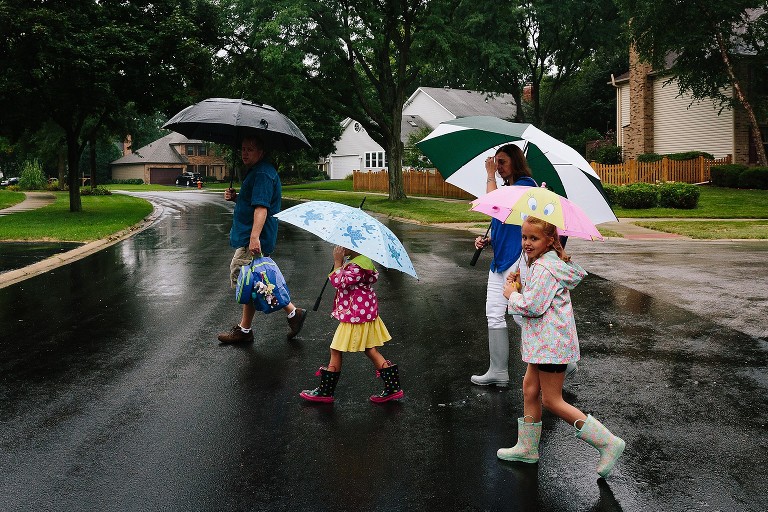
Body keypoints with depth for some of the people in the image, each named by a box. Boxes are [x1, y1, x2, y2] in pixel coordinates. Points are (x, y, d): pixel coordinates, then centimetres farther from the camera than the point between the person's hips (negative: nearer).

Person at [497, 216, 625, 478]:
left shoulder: (544, 268, -21)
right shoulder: (550, 262, 12)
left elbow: (533, 306, -25)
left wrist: (512, 295, -8)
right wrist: (519, 288, 3)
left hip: (551, 344, -11)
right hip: (544, 342, 11)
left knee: (552, 400, -3)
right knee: (530, 389, 16)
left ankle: (608, 443, 3)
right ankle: (527, 447, 29)